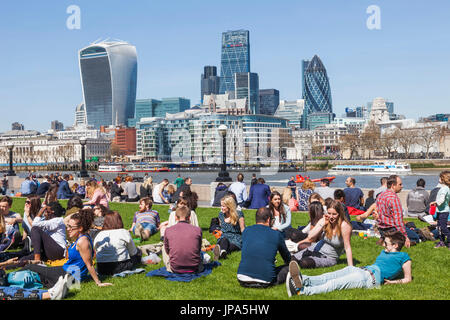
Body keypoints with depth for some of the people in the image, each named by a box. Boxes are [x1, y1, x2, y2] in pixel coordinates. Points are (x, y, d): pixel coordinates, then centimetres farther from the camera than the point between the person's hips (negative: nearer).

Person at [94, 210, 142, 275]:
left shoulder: (98, 235, 6)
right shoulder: (124, 232, -5)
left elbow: (96, 253, 14)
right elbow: (133, 252, 5)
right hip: (121, 268, -5)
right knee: (138, 252, 23)